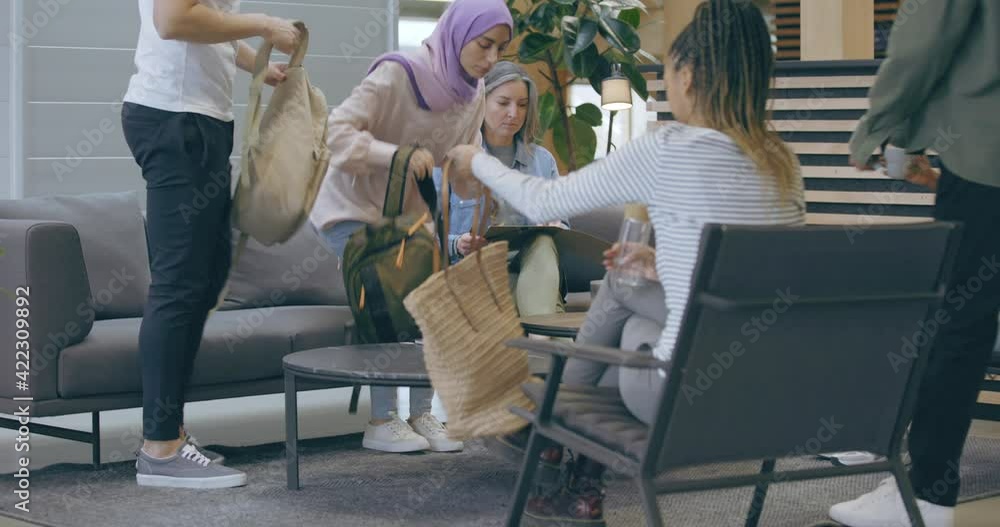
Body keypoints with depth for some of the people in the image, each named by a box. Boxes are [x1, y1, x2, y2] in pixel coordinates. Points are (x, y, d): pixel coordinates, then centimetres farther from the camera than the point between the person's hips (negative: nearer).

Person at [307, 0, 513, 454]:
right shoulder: (397, 74, -28)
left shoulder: (472, 95, -5)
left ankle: (421, 413, 7)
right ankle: (380, 422, -7)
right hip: (353, 207, -7)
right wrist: (399, 155, -46)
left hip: (406, 212, 7)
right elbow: (338, 132, -33)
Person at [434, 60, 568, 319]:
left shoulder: (543, 161, 18)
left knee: (543, 241, -32)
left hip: (533, 275, 4)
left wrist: (557, 228, -9)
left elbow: (561, 221, 16)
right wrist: (457, 244, -22)